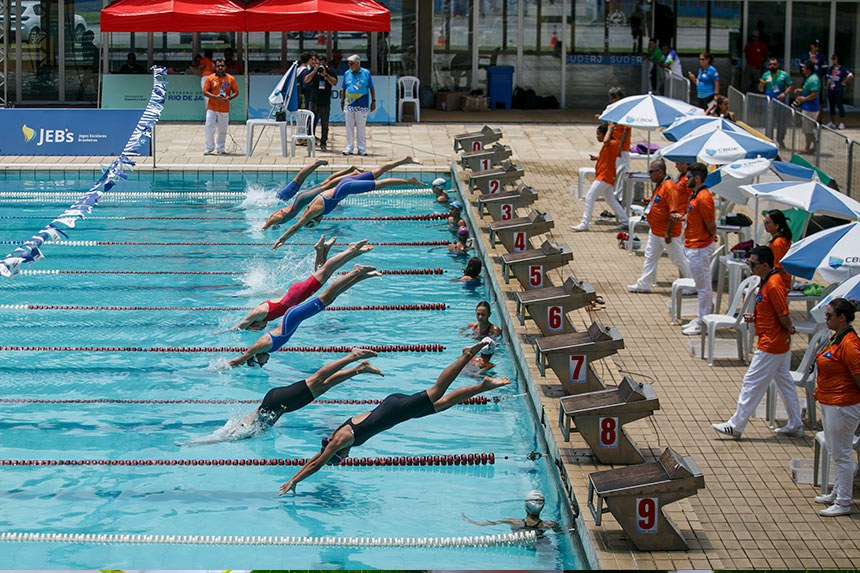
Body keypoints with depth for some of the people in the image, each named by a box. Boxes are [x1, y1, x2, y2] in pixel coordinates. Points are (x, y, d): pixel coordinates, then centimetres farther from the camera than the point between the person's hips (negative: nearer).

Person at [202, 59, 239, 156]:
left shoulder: (231, 79, 5)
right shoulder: (210, 78, 3)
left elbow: (236, 92, 7)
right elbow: (205, 92, -1)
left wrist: (229, 98, -13)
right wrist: (215, 97, -16)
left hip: (224, 109, 0)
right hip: (212, 108, 0)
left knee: (222, 130, 4)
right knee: (209, 129, -4)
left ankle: (220, 148, 17)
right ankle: (209, 148, 7)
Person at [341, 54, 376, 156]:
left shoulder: (366, 73, 2)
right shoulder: (347, 74, 8)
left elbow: (371, 88, 6)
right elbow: (343, 89, 15)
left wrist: (373, 101, 3)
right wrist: (342, 101, 12)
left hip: (362, 105, -2)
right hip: (349, 105, 2)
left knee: (361, 128, 2)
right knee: (349, 128, 3)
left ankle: (361, 149, 7)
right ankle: (349, 148, 9)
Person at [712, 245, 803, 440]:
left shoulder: (773, 285, -24)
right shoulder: (766, 281, 8)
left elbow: (784, 316, -22)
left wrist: (789, 329, -3)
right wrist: (754, 317, 2)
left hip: (771, 345, -11)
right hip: (780, 344, 11)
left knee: (752, 383, -3)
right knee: (784, 382, 16)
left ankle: (736, 426, 4)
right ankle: (795, 425, 23)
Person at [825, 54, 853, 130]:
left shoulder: (842, 69, -10)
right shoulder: (830, 69, 10)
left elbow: (851, 76, -16)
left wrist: (844, 82, -10)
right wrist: (828, 81, 4)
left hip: (839, 90, -7)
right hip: (830, 89, 7)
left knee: (840, 105, -2)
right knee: (831, 106, 12)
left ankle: (842, 123, 5)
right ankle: (832, 123, 21)